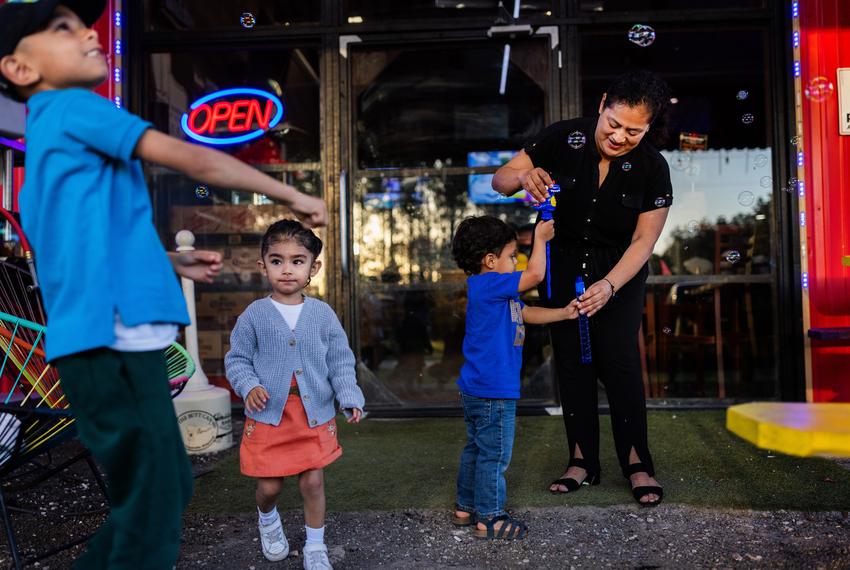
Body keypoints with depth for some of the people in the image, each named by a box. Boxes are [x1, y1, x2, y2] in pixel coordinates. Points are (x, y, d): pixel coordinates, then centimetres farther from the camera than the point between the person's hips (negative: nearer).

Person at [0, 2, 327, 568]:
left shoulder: (49, 134, 24)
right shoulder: (74, 108, -3)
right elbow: (196, 161, -9)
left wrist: (176, 263, 18)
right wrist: (293, 196, -1)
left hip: (114, 339, 10)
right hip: (114, 338, -10)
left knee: (168, 492, 19)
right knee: (152, 509, -3)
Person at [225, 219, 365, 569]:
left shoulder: (322, 314, -2)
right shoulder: (254, 315, -5)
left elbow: (340, 362, 2)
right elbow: (237, 359, 2)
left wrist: (349, 398, -11)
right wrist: (249, 386, -17)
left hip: (315, 414, 1)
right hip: (268, 416, -1)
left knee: (313, 482, 5)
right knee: (269, 485, 6)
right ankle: (267, 518, 43)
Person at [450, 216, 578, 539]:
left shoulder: (494, 292, 14)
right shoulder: (488, 285, -18)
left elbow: (527, 313, 22)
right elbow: (535, 274, -21)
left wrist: (563, 313, 13)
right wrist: (541, 239, -7)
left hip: (477, 390, 11)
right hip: (492, 391, -11)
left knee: (476, 449, 19)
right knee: (495, 455, 0)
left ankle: (466, 508, 31)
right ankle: (489, 519, 11)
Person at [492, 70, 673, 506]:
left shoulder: (652, 168, -17)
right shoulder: (563, 138, -17)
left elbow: (644, 241, -14)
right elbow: (499, 180, -11)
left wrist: (608, 286, -29)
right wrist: (524, 177, -35)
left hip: (621, 270, -1)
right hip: (563, 264, 1)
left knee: (619, 359, -10)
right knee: (571, 359, 1)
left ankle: (637, 462, 4)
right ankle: (582, 460, 11)